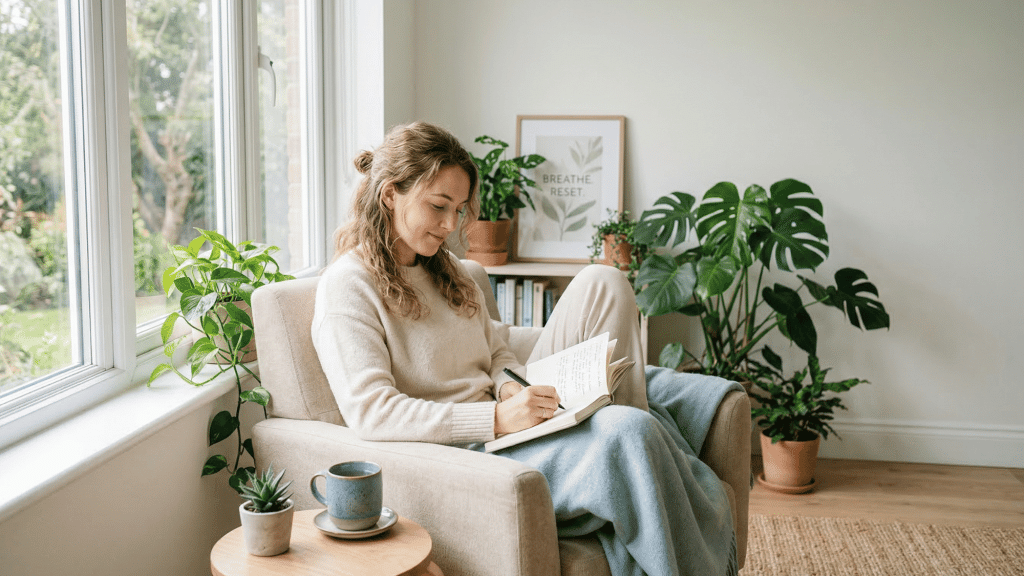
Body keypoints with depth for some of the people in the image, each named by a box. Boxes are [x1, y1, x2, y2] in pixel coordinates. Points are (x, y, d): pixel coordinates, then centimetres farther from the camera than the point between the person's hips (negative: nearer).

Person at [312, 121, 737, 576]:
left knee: (602, 284, -4)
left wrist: (511, 387, -5)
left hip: (507, 427, 8)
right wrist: (498, 418, -28)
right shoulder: (347, 286, -9)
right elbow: (370, 413, -20)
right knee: (628, 433, -30)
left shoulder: (445, 269, 18)